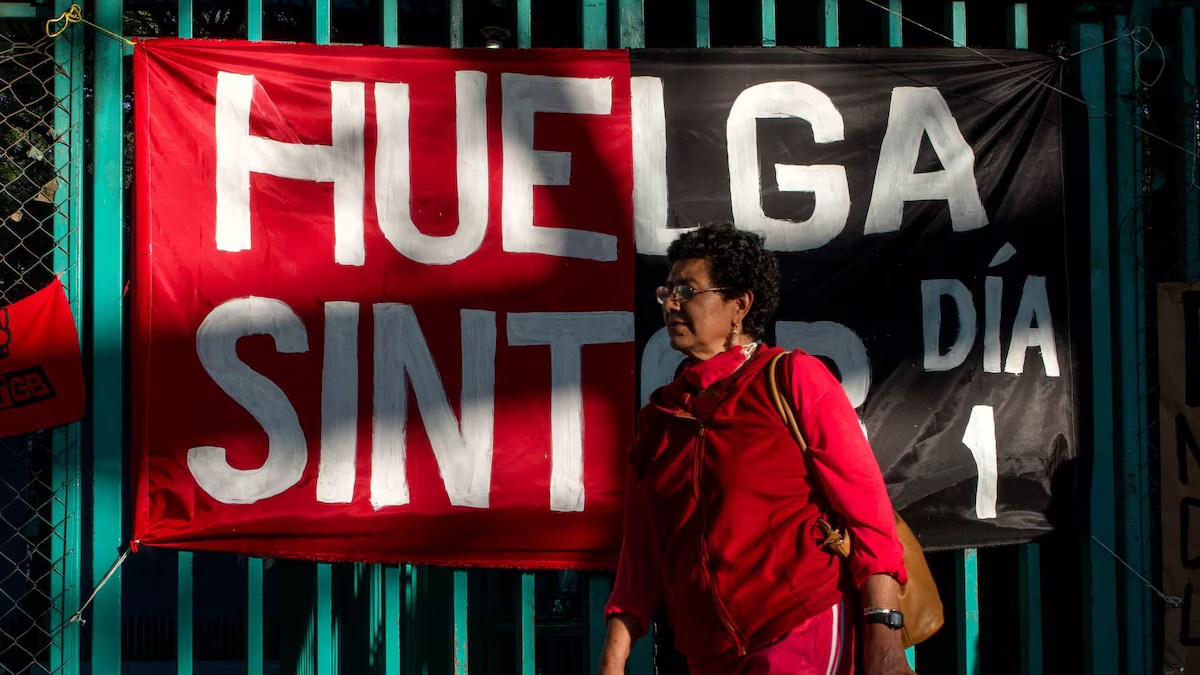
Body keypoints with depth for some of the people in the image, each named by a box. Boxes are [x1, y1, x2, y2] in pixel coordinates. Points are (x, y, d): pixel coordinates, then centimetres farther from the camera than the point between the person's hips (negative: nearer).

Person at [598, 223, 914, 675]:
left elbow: (865, 509, -7)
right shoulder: (658, 417, 16)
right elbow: (641, 552, 15)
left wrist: (883, 638, -16)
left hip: (806, 635, -5)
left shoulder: (794, 378, 0)